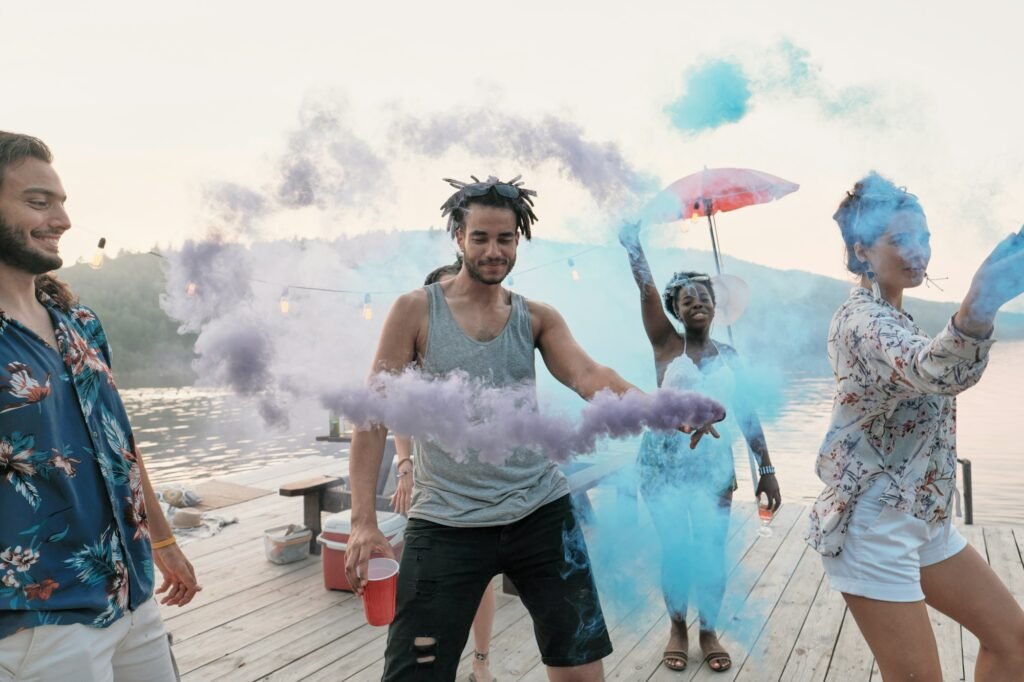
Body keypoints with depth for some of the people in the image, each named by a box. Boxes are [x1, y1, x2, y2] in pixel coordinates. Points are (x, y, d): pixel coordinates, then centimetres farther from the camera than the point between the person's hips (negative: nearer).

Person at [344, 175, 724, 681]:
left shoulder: (538, 317, 5)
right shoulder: (415, 311, -3)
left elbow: (587, 375, -11)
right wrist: (363, 520, -14)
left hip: (542, 514, 3)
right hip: (445, 524, -2)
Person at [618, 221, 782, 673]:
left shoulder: (728, 356, 7)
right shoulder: (666, 346, -1)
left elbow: (746, 414, 7)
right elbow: (647, 292, -11)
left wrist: (766, 469, 4)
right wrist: (633, 243, -19)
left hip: (714, 467, 2)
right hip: (664, 465, -2)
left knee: (712, 555, 1)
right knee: (675, 551, 2)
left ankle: (709, 632, 23)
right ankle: (677, 628, 26)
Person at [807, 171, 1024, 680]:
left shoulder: (888, 317, 12)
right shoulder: (863, 316, -20)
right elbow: (932, 370, -43)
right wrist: (979, 306, -60)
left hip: (921, 522, 10)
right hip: (873, 532, -10)